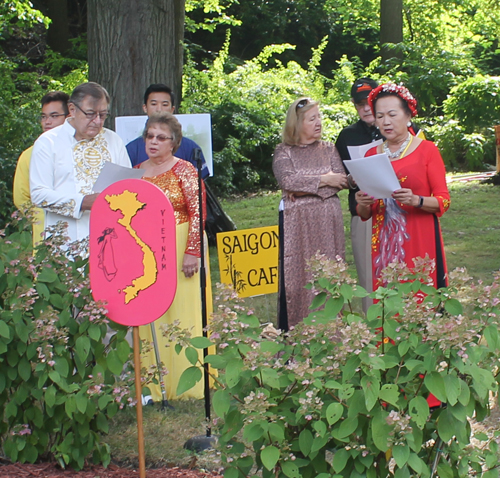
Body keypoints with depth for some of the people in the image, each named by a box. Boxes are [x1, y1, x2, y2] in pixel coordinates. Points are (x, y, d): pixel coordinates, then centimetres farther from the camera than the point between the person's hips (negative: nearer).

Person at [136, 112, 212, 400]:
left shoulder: (185, 170, -5)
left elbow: (198, 213, -10)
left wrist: (192, 252, -16)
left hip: (180, 250, -5)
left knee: (183, 313, -2)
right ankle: (156, 385, 12)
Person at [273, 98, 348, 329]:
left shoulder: (328, 149, 13)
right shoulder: (283, 152, 5)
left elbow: (340, 181, 0)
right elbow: (287, 181, -11)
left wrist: (305, 188, -11)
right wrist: (323, 181, -8)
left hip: (328, 222, 2)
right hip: (298, 223, -2)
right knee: (299, 275, -5)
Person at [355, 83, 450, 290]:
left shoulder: (427, 150, 1)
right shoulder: (371, 155, 11)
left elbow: (444, 201, -4)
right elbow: (364, 215, 13)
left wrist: (416, 201, -21)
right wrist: (363, 205, -8)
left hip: (419, 239, -3)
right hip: (383, 241, 3)